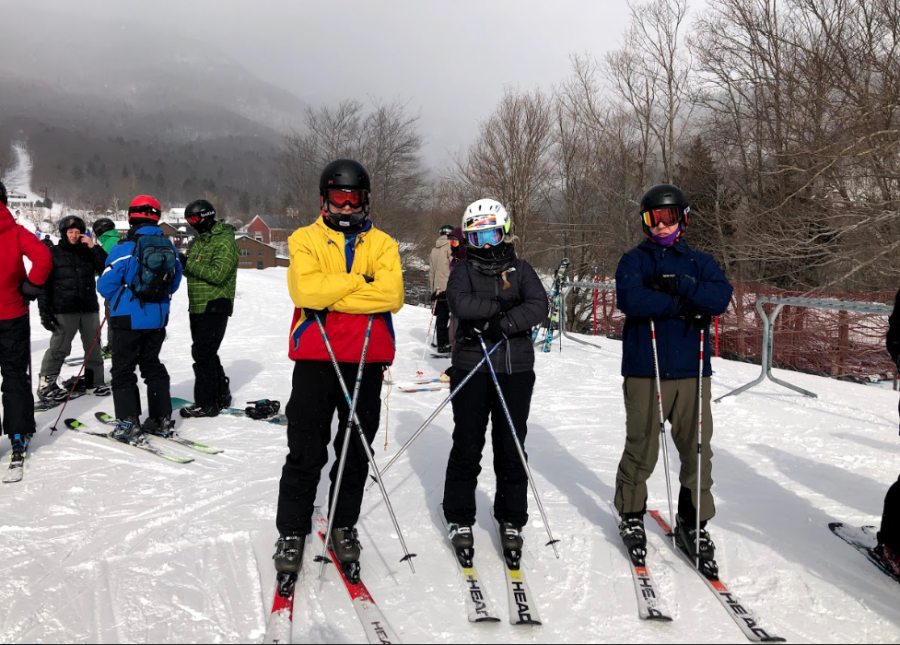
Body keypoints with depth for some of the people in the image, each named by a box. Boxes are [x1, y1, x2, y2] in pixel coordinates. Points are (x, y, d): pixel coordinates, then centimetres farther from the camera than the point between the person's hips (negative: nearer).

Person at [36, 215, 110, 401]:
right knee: (59, 348, -5)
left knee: (93, 346, 11)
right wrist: (45, 310, -8)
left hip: (89, 307, 4)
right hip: (64, 310, -4)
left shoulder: (88, 251, 10)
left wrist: (94, 248, -9)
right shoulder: (53, 254, 0)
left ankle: (94, 380, 24)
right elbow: (44, 283, -2)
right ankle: (46, 384, 5)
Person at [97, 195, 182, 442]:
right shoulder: (169, 247, 0)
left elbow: (105, 285, -12)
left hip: (129, 319, -5)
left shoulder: (125, 248, -16)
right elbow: (175, 283, 9)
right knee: (153, 366, 18)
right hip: (158, 319, 5)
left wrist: (120, 293, 9)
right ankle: (162, 419, 20)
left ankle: (129, 425, 2)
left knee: (123, 370, 5)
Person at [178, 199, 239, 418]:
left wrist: (188, 263, -22)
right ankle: (221, 395, 26)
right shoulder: (200, 240, 16)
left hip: (214, 307, -10)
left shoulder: (224, 242, -13)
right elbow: (194, 271, 16)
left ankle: (206, 403, -2)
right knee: (205, 352, 15)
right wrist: (182, 263, -5)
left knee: (203, 353, -9)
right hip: (198, 306, 10)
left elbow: (217, 274, -23)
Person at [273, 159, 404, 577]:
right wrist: (360, 281, -10)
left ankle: (343, 526, 26)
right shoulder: (306, 240, 5)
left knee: (356, 452, 9)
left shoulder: (381, 244, 8)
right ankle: (292, 532, 18)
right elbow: (306, 291, -14)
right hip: (315, 358, -1)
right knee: (305, 452, 2)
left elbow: (391, 295, -11)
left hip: (367, 360, 2)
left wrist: (331, 297, -14)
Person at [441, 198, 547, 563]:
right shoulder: (464, 271, 7)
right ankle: (459, 518, 18)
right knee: (467, 446, 3)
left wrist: (501, 324, -18)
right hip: (471, 368, -1)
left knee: (511, 448, 5)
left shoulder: (520, 270, 9)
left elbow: (539, 306, -8)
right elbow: (459, 303, -14)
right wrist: (503, 305, -14)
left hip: (516, 369, 1)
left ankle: (511, 521, 19)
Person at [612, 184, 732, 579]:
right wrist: (685, 305, -13)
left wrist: (680, 285, -15)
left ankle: (693, 524, 19)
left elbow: (720, 298, -6)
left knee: (698, 451, 3)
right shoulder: (634, 261, 6)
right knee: (642, 449, 1)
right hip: (644, 371, -2)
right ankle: (631, 516, 23)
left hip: (692, 371, 3)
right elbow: (630, 299, -14)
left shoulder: (700, 263, 13)